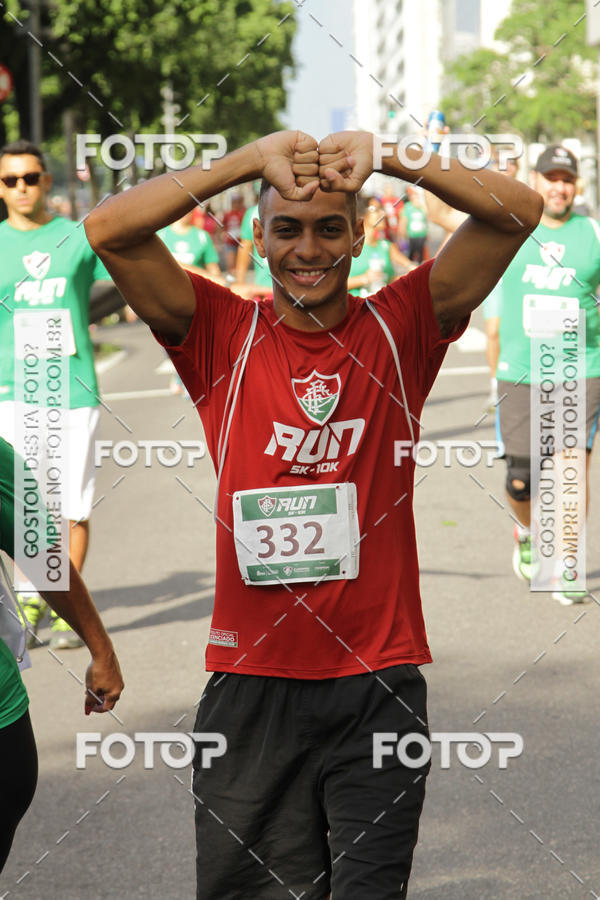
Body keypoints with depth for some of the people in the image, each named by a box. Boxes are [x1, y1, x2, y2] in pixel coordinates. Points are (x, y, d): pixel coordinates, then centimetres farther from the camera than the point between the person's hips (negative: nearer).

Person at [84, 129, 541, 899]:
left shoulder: (399, 329, 4)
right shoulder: (222, 336, 3)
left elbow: (518, 213, -4)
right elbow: (108, 230, -9)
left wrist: (384, 157, -15)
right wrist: (253, 159, -14)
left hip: (379, 682, 0)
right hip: (252, 682, 0)